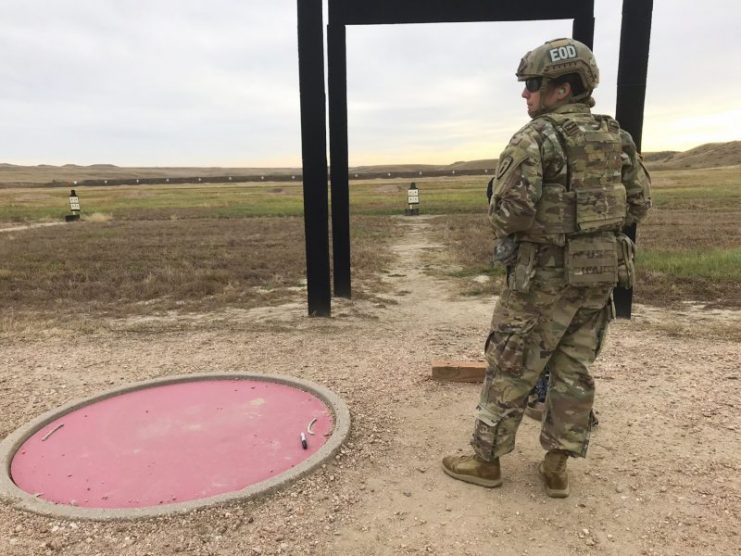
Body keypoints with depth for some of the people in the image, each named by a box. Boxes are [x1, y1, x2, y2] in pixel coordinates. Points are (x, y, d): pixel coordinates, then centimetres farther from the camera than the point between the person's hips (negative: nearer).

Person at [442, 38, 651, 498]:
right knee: (575, 372, 14)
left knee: (511, 372, 6)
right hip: (601, 274, 7)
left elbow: (509, 212, -21)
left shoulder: (535, 139, -13)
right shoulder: (618, 138, 9)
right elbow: (640, 204, 12)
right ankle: (557, 466, 24)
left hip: (544, 276, -6)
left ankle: (487, 461, 18)